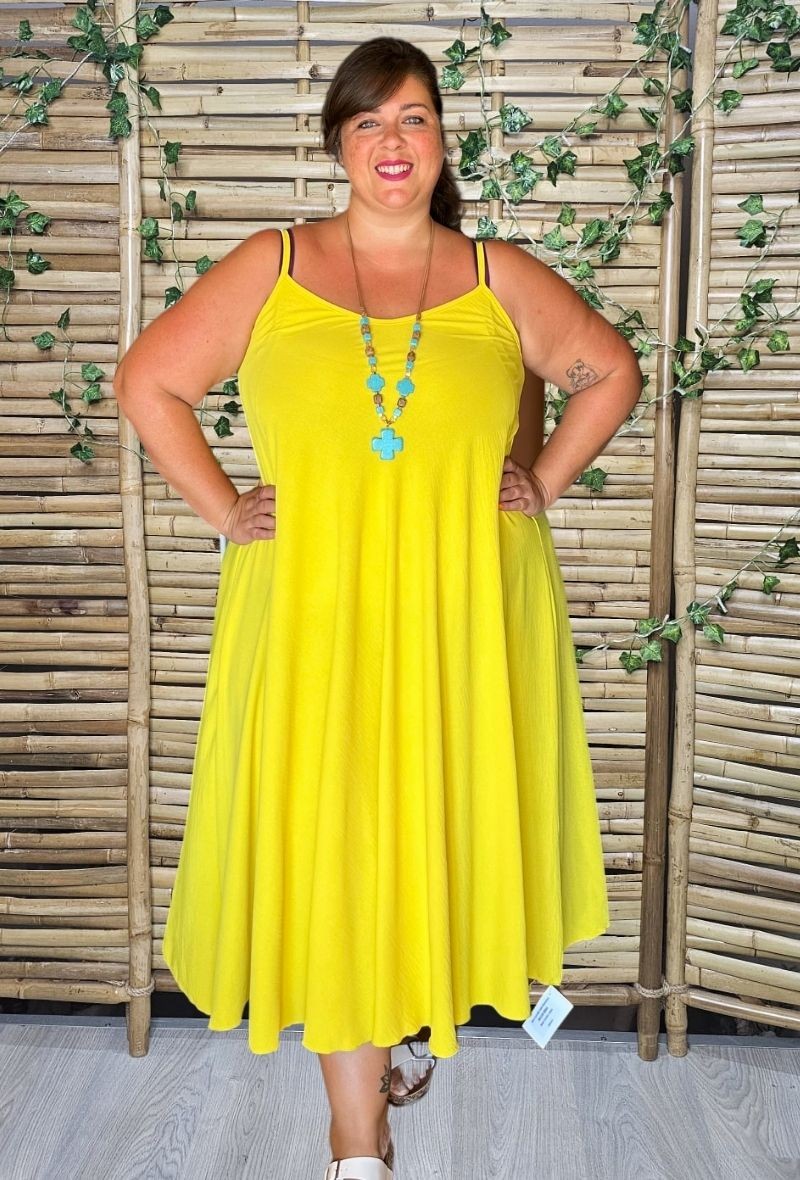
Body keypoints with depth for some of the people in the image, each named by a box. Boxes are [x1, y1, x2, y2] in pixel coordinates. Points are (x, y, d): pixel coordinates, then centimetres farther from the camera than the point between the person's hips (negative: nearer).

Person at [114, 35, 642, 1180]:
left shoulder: (499, 278, 6)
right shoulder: (270, 267, 3)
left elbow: (611, 369, 17)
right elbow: (148, 380, 6)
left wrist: (547, 480, 7)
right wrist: (221, 506, 0)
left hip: (464, 614, 1)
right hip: (316, 612, -1)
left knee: (443, 825, 11)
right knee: (328, 851, 1)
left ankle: (421, 1012, 41)